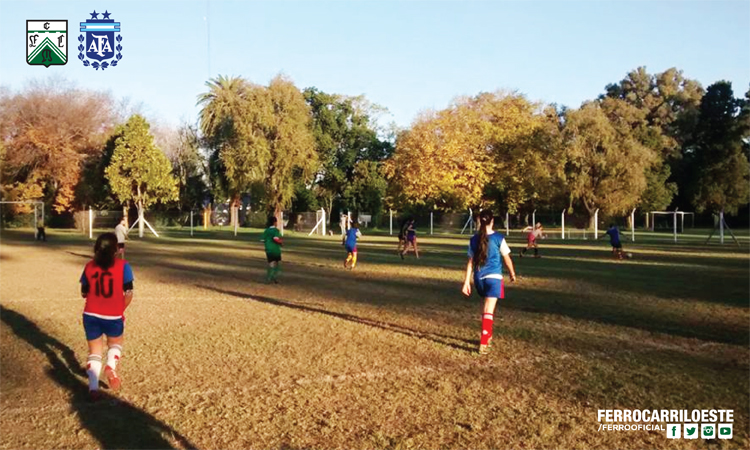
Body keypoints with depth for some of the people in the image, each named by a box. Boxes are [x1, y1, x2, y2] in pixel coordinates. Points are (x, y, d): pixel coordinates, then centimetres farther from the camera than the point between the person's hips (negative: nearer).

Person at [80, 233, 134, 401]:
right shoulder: (123, 266, -9)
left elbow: (84, 293, 7)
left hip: (91, 316, 2)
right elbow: (128, 293, -10)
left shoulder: (89, 266, 0)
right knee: (115, 343, 25)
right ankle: (111, 366, -2)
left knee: (94, 352, 14)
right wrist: (121, 310, 6)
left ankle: (93, 387, 3)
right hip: (113, 317, -2)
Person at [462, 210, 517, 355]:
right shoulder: (498, 238, -7)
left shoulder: (474, 239, 2)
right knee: (488, 310, -6)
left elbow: (470, 262, 3)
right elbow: (507, 259, 0)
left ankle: (488, 336, 35)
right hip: (494, 277, -4)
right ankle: (483, 344, -12)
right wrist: (512, 273, 16)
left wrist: (467, 282, 5)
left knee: (487, 307, 24)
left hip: (479, 278, 4)